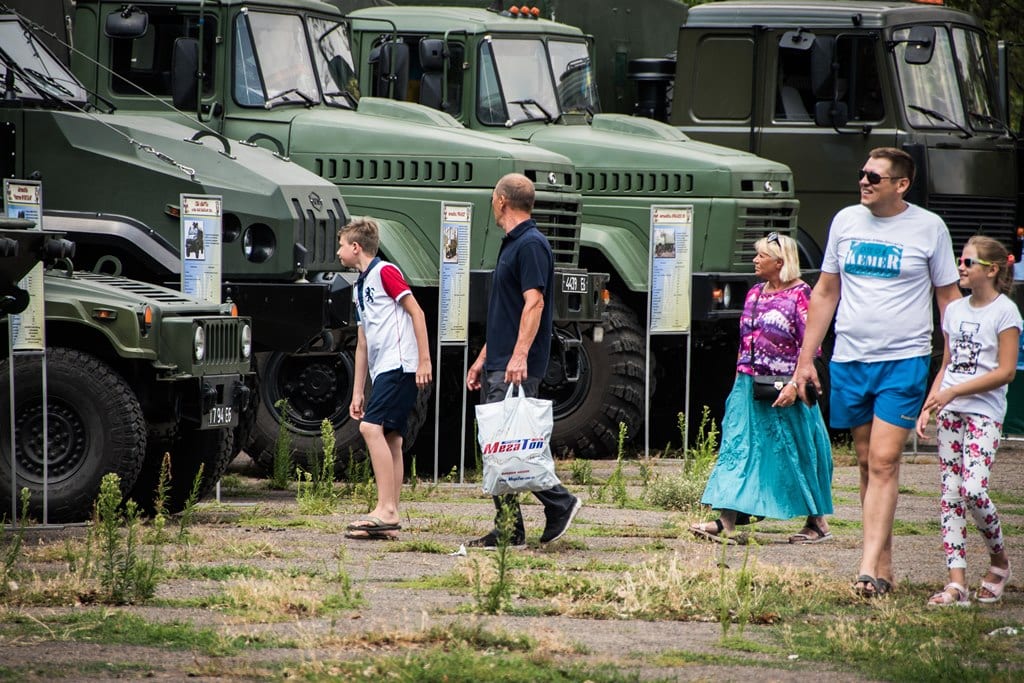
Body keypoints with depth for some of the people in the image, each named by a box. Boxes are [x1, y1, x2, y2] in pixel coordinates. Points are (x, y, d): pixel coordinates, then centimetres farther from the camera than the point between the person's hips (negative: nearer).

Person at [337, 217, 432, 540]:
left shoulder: (385, 272, -5)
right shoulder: (359, 287, 22)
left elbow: (417, 313, -11)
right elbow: (363, 344, 25)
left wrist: (424, 360, -16)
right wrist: (357, 391, 22)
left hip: (399, 365, -9)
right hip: (383, 370, 9)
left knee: (371, 427, -19)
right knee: (391, 439, 6)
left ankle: (386, 509, -24)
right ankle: (389, 520, 4)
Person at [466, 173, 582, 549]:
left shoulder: (531, 245, -12)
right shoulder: (511, 245, 19)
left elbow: (534, 303, -22)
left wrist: (520, 355, -30)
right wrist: (483, 358, 25)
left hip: (517, 367, -10)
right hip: (498, 364, 10)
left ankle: (559, 504, -6)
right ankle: (507, 529, 6)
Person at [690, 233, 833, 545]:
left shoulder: (799, 294, -8)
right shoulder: (754, 294, 13)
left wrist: (795, 385, -21)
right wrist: (741, 383, 17)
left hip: (783, 392, -7)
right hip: (749, 388, 7)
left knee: (795, 453, 1)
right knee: (737, 449, -3)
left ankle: (818, 522, 13)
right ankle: (728, 523, -8)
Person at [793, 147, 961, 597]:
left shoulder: (929, 228, -2)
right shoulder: (846, 222, 8)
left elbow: (948, 297, 4)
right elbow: (825, 293, 15)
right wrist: (806, 358, 12)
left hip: (904, 360, -4)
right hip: (849, 359, 4)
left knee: (884, 462, -12)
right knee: (866, 463, 8)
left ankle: (869, 569, -17)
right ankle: (884, 565, 16)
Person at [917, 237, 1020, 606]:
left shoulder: (1005, 312, -6)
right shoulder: (955, 310, 13)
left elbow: (1005, 371, -11)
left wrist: (953, 392, -15)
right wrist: (928, 407, 6)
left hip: (984, 413, -6)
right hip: (950, 413, 6)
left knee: (972, 489, -19)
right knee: (950, 495, -1)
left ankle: (999, 559, 6)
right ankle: (956, 582, -4)